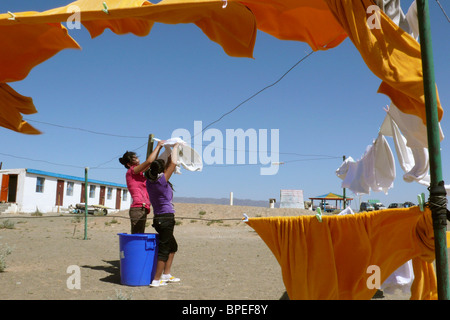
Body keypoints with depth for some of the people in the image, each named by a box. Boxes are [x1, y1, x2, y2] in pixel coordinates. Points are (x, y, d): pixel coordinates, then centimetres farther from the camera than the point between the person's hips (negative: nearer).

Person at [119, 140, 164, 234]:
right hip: (138, 208, -9)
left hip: (143, 209, 9)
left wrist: (159, 148, 21)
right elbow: (149, 161, -13)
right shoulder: (131, 171, -4)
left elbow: (152, 163, 27)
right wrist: (158, 146, -2)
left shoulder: (137, 173, 19)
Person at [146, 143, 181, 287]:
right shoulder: (161, 180, -13)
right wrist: (175, 147, 2)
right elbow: (173, 163, -12)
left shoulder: (150, 181, 9)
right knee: (164, 249, -2)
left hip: (159, 219, 9)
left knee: (173, 246, 21)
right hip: (166, 218, -9)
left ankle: (166, 275, 25)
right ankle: (156, 280, 2)